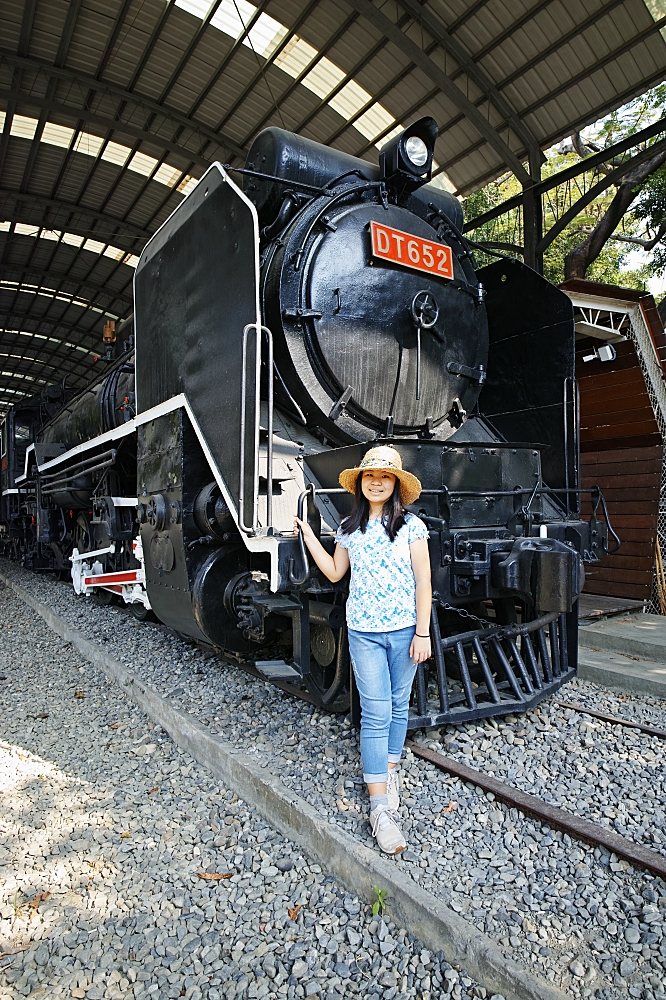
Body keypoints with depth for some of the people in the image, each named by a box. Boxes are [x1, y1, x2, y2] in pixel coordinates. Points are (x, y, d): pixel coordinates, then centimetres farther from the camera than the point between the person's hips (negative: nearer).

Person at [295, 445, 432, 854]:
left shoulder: (411, 525, -5)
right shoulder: (350, 527, 5)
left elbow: (423, 582, -5)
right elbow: (335, 572, 14)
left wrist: (422, 633, -8)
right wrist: (310, 537, 8)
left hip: (404, 630, -1)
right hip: (364, 632, 1)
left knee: (398, 706, 13)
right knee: (376, 712, -1)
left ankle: (389, 771, 34)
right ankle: (380, 806, 4)